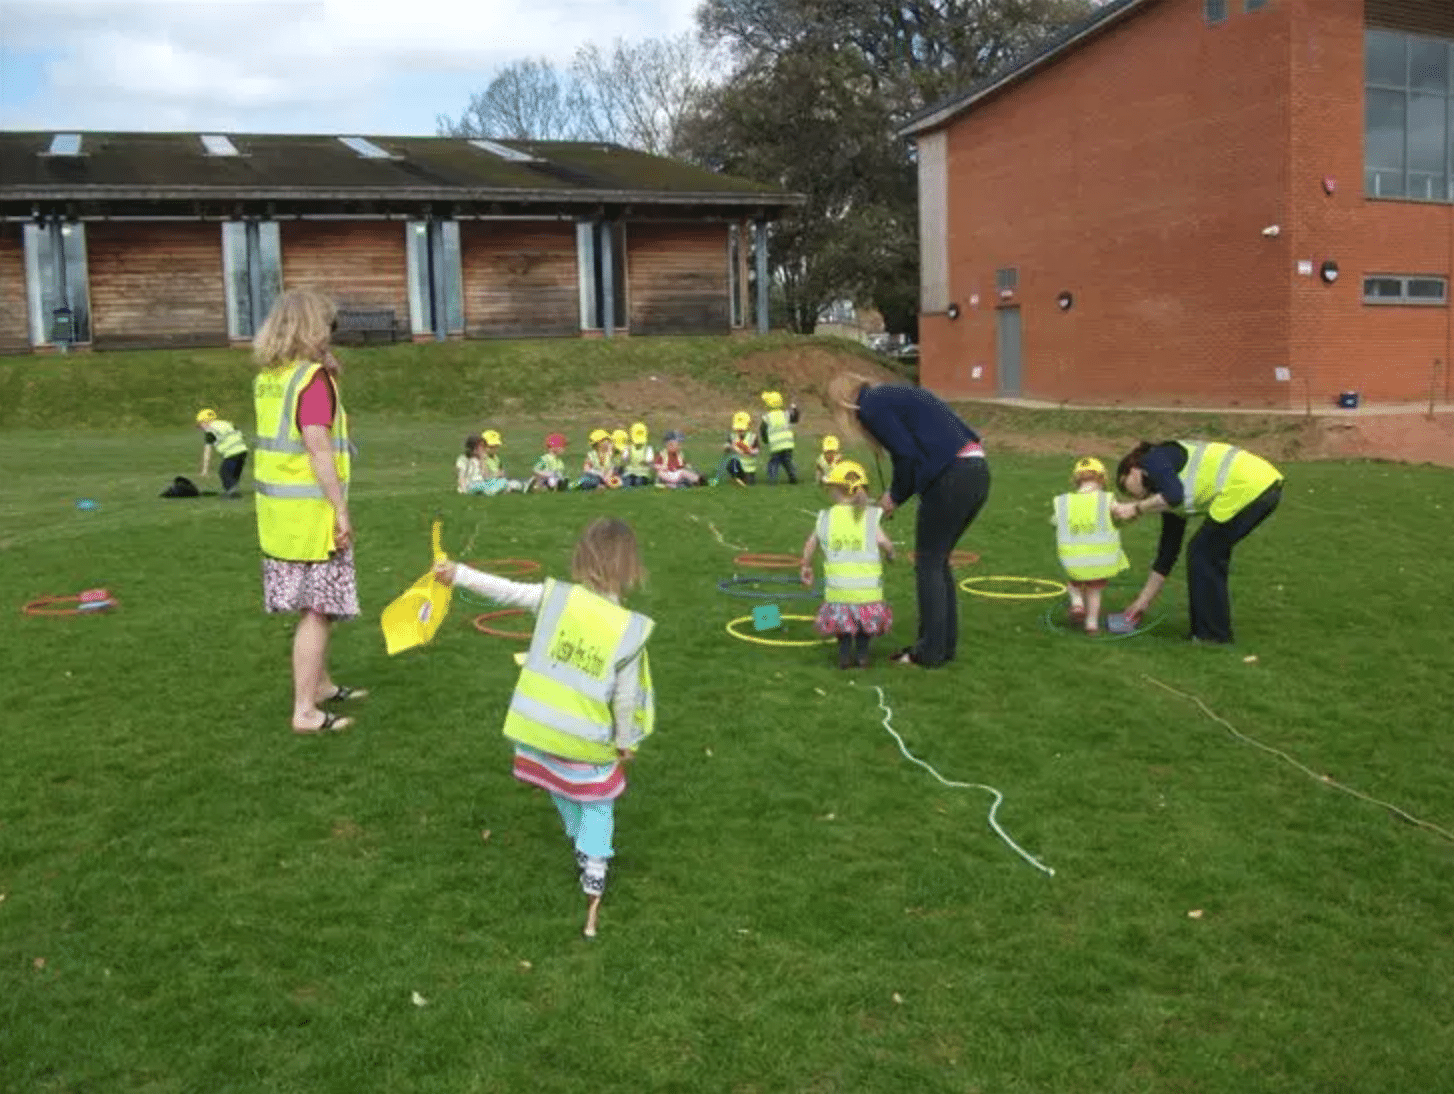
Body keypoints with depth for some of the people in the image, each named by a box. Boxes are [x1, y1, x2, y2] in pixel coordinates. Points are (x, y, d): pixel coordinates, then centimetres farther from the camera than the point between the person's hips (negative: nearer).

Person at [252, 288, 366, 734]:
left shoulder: (267, 378, 11)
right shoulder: (314, 378, -15)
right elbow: (318, 447, -22)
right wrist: (341, 509, -20)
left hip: (278, 510, 9)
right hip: (311, 511, -9)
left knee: (313, 605, 21)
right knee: (317, 610, -3)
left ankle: (322, 684, 35)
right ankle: (306, 711, 0)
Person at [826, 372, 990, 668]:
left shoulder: (872, 406, -2)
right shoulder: (893, 394, 25)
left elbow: (907, 455, -11)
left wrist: (895, 497, 5)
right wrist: (896, 495, 18)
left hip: (950, 479, -9)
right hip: (977, 471, 9)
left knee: (928, 564, 3)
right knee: (938, 561, 18)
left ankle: (930, 652, 8)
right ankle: (946, 644, 23)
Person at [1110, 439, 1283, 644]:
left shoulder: (1154, 459, 3)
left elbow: (1174, 496, -19)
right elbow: (1167, 552, 27)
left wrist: (1135, 509, -4)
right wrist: (1143, 601, 31)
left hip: (1246, 487, -9)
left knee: (1202, 554, 2)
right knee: (1212, 554, 18)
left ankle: (1211, 634, 9)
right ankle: (1210, 630, 24)